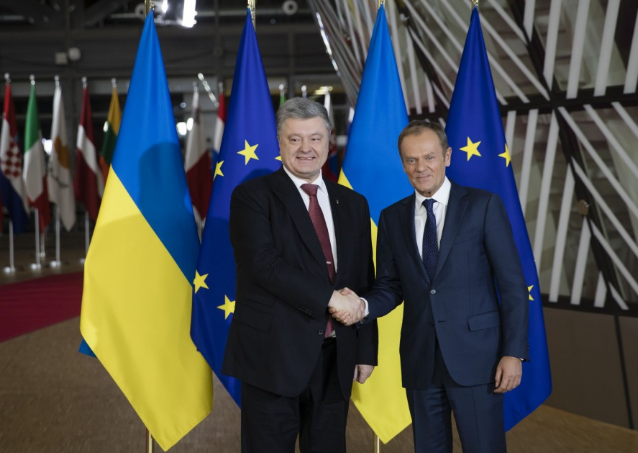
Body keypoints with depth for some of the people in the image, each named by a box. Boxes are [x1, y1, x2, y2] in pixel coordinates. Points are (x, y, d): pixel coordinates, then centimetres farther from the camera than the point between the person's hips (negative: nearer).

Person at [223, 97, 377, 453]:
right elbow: (265, 265, -16)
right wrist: (330, 298, -18)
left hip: (335, 358, 5)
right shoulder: (253, 196, -3)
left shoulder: (353, 204, 13)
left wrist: (367, 349, 10)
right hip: (274, 355, -4)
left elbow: (364, 283, 14)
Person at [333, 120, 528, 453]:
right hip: (420, 361, 4)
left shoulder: (483, 206, -3)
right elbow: (390, 287, 11)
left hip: (475, 357, -3)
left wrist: (514, 352, -9)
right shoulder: (392, 218, 9)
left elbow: (512, 284, -4)